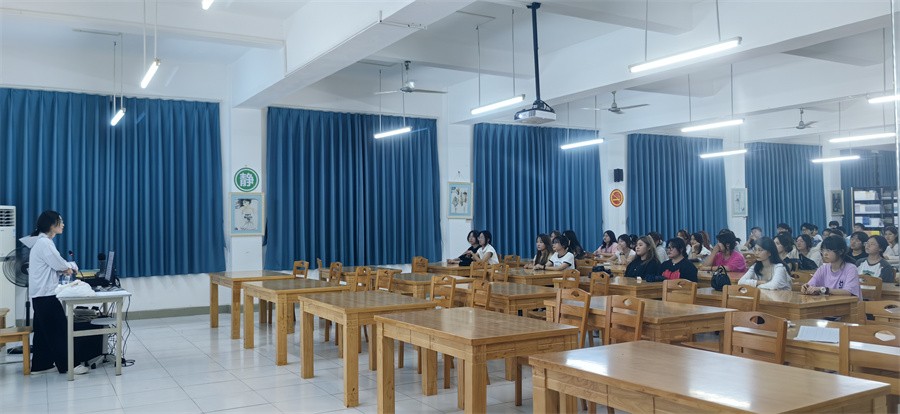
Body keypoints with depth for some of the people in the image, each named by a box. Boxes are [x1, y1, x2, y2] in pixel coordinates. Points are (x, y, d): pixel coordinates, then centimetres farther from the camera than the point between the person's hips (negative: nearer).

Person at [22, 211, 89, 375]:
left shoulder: (43, 241, 16)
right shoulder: (44, 243, -16)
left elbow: (53, 266, 17)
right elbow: (60, 265, -15)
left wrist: (65, 268, -3)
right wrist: (72, 266, 5)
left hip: (42, 295, 10)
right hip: (46, 294, -10)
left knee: (44, 331, 14)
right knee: (60, 330, -6)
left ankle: (40, 365, 20)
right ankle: (66, 365, -2)